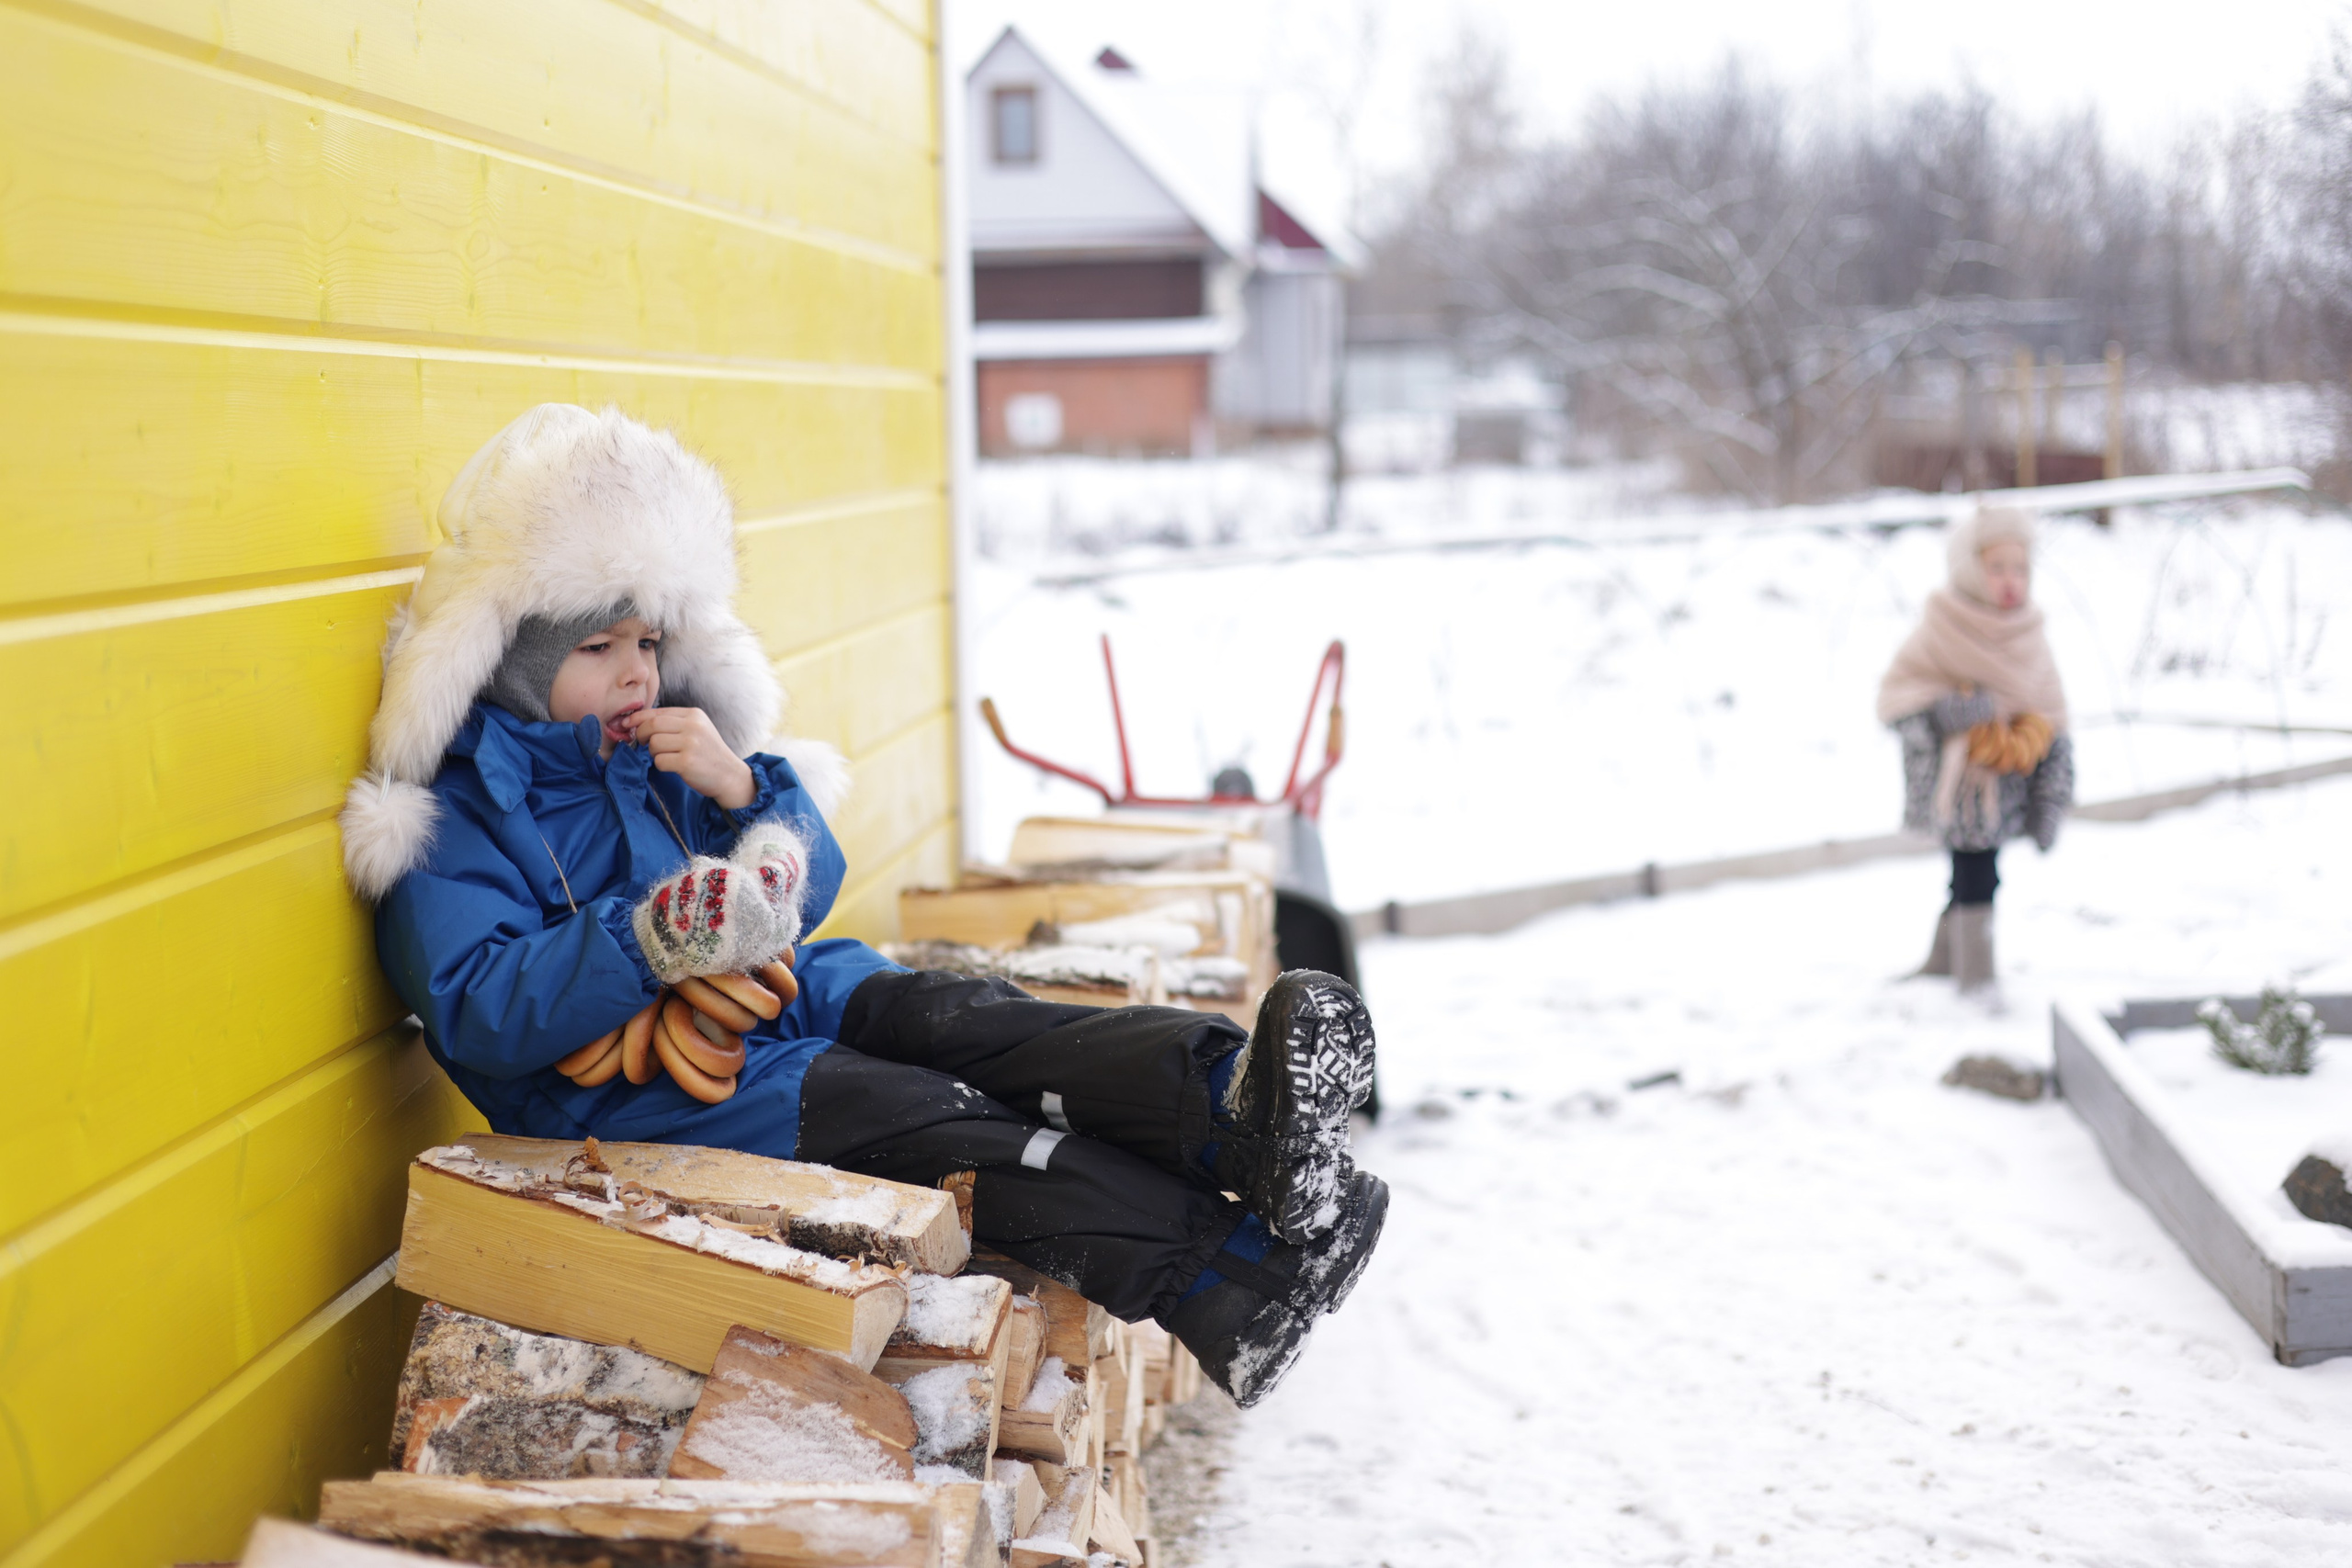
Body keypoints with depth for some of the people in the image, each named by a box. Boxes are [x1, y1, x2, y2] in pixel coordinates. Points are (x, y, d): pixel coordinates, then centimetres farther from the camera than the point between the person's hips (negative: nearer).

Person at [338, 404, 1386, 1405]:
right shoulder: (448, 814, -2)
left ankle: (1224, 1098, -48)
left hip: (783, 1001, 7)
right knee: (928, 1121, -29)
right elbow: (478, 1016, -17)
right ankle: (1224, 1285, -44)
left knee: (943, 1016, -25)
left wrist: (746, 789, -6)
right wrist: (651, 940, -31)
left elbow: (807, 893, 14)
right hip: (623, 1088, -6)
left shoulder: (661, 745, 19)